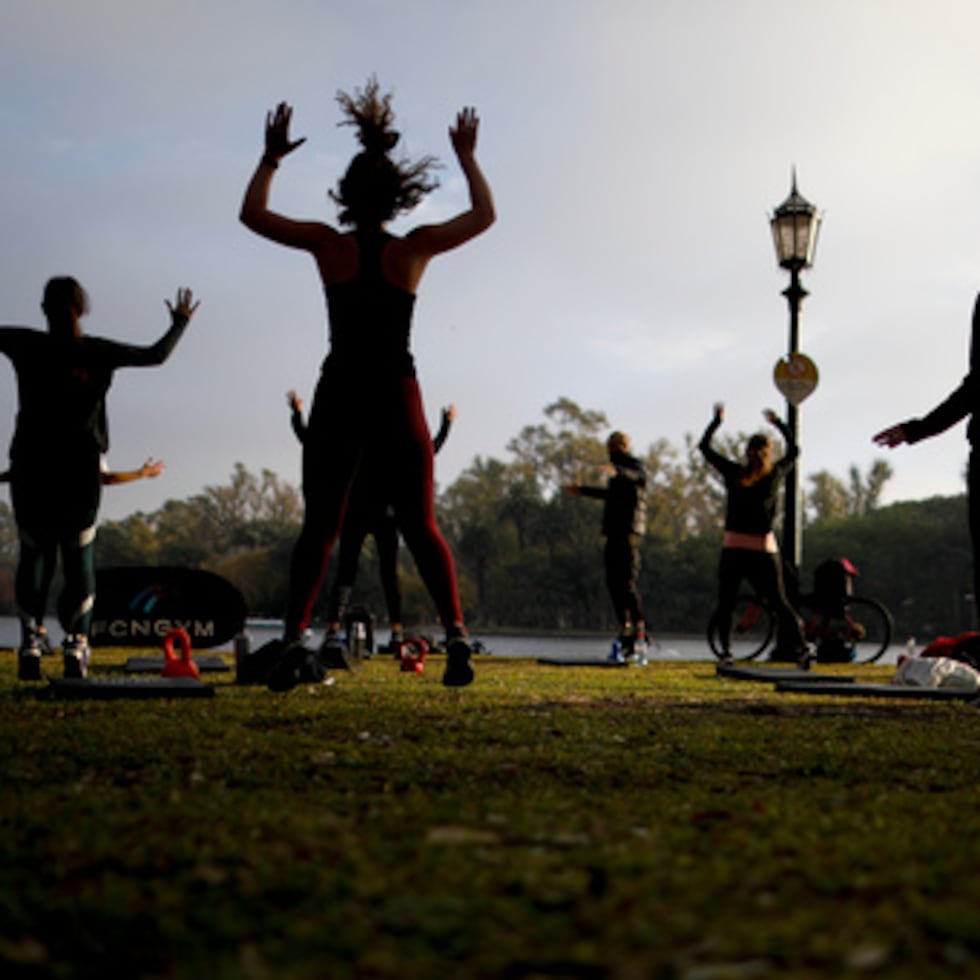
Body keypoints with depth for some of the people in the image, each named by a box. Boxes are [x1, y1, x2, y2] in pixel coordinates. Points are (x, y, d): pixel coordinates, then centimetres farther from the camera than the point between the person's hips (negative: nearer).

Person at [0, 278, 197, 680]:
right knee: (79, 557, 11)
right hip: (81, 470, 0)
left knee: (33, 553, 15)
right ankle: (76, 645, -5)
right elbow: (156, 355, 6)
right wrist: (179, 323, 23)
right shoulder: (99, 352, -4)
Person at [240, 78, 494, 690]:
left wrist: (271, 158, 21)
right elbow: (485, 214, 14)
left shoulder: (328, 245, -2)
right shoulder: (416, 248, -2)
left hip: (338, 399, 0)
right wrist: (468, 157, 23)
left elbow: (252, 213, 12)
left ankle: (296, 640, -10)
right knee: (421, 527, 8)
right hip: (398, 399, 0)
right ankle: (456, 633, -6)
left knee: (318, 529, 3)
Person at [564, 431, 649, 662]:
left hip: (628, 532, -9)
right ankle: (625, 634, 12)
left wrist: (617, 472, -52)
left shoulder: (635, 466, -4)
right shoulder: (618, 472, 24)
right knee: (614, 583, 7)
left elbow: (637, 476, -30)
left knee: (627, 583, -16)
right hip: (614, 533, 9)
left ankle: (640, 636, -19)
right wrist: (582, 490, 53)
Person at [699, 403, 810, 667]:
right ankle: (802, 647, -7)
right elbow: (793, 450, 23)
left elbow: (704, 447, 12)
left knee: (726, 605, 10)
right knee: (780, 604, 4)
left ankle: (726, 651, 0)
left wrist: (717, 420, 22)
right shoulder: (776, 474, 3)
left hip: (733, 549, -1)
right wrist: (778, 423, 31)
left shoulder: (733, 473, 0)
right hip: (764, 550, 1)